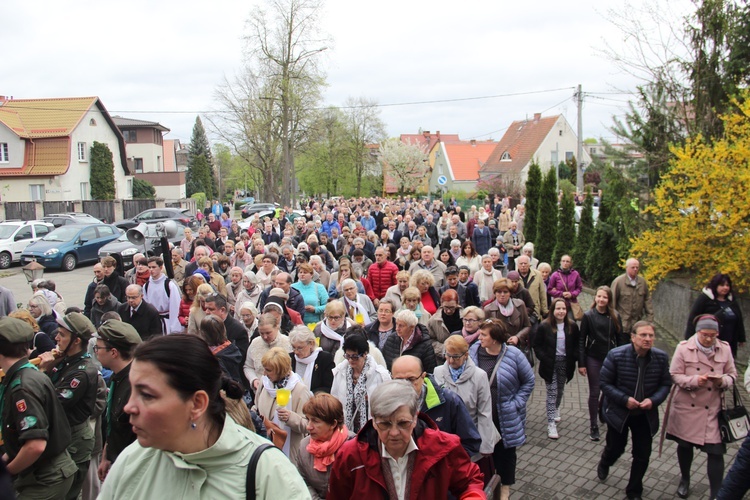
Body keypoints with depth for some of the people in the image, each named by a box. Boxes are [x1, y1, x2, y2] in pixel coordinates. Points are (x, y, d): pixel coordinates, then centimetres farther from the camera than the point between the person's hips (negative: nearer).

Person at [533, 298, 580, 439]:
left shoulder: (572, 326, -2)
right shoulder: (544, 326, -10)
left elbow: (576, 345, 7)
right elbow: (537, 346, -5)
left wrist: (573, 359, -7)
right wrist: (544, 359, -16)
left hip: (565, 362, 3)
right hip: (550, 363, -3)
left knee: (560, 390, 20)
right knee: (552, 392, -5)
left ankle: (556, 409, 48)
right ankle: (551, 424, -2)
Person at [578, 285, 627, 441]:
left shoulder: (615, 316, -1)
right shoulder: (588, 316, -7)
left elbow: (621, 339, 4)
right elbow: (581, 340, -6)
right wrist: (581, 363, -9)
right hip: (593, 359, -2)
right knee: (594, 392, 5)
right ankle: (593, 425, 17)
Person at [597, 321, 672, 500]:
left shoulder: (661, 357, -10)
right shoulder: (616, 355, -20)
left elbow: (665, 384, -1)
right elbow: (605, 383, -13)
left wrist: (653, 400, -19)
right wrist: (624, 399, -24)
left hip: (646, 414, 3)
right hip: (618, 411, -2)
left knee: (643, 455, 8)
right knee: (616, 448, 15)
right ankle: (604, 464, 52)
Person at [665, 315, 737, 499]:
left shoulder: (724, 349, -2)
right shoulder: (683, 348, -9)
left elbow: (732, 375, 4)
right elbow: (675, 375, -8)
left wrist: (722, 381, -18)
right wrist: (695, 380, -25)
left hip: (713, 409, 0)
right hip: (686, 407, 0)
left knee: (716, 451, -4)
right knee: (685, 445, 17)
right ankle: (685, 480, 42)